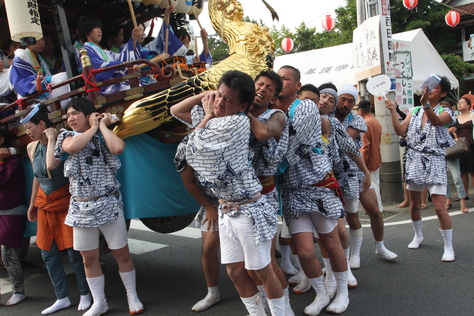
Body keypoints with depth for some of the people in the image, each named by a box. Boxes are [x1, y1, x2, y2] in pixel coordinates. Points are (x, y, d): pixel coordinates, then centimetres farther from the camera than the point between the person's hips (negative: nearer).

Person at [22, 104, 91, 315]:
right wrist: (32, 204, 23)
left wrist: (52, 138, -22)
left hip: (65, 204, -7)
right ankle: (62, 298, 22)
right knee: (48, 254, 9)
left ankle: (84, 295, 18)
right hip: (45, 205, 7)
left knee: (73, 252, -1)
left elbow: (51, 166, -33)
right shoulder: (32, 147, 6)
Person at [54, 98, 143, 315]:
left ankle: (132, 296, 21)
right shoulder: (68, 136, 7)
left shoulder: (103, 137, 3)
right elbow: (71, 147, -18)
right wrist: (93, 128, -7)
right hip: (81, 208, 2)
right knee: (89, 258, 9)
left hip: (108, 204, -2)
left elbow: (118, 148, -21)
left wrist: (102, 126, -7)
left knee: (121, 253, 4)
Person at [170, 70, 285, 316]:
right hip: (226, 210, 8)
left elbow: (194, 147, -18)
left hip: (248, 210, -8)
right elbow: (176, 111, 16)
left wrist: (208, 114, -3)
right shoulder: (212, 118, 7)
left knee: (263, 271, 5)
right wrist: (206, 94, 4)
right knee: (235, 271, 14)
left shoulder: (237, 122, -19)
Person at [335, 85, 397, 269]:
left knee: (374, 212, 6)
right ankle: (355, 254, 21)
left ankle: (380, 247, 29)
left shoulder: (356, 120, -1)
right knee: (352, 216, 1)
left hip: (358, 171, 3)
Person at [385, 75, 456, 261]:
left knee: (439, 207, -10)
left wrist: (426, 104, -44)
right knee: (415, 204, 12)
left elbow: (436, 121, -27)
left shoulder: (445, 112, -2)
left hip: (435, 161, -4)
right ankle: (418, 236, 35)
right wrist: (393, 111, -13)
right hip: (414, 160, 4)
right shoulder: (415, 111, 10)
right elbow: (400, 131, -2)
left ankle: (449, 247, 4)